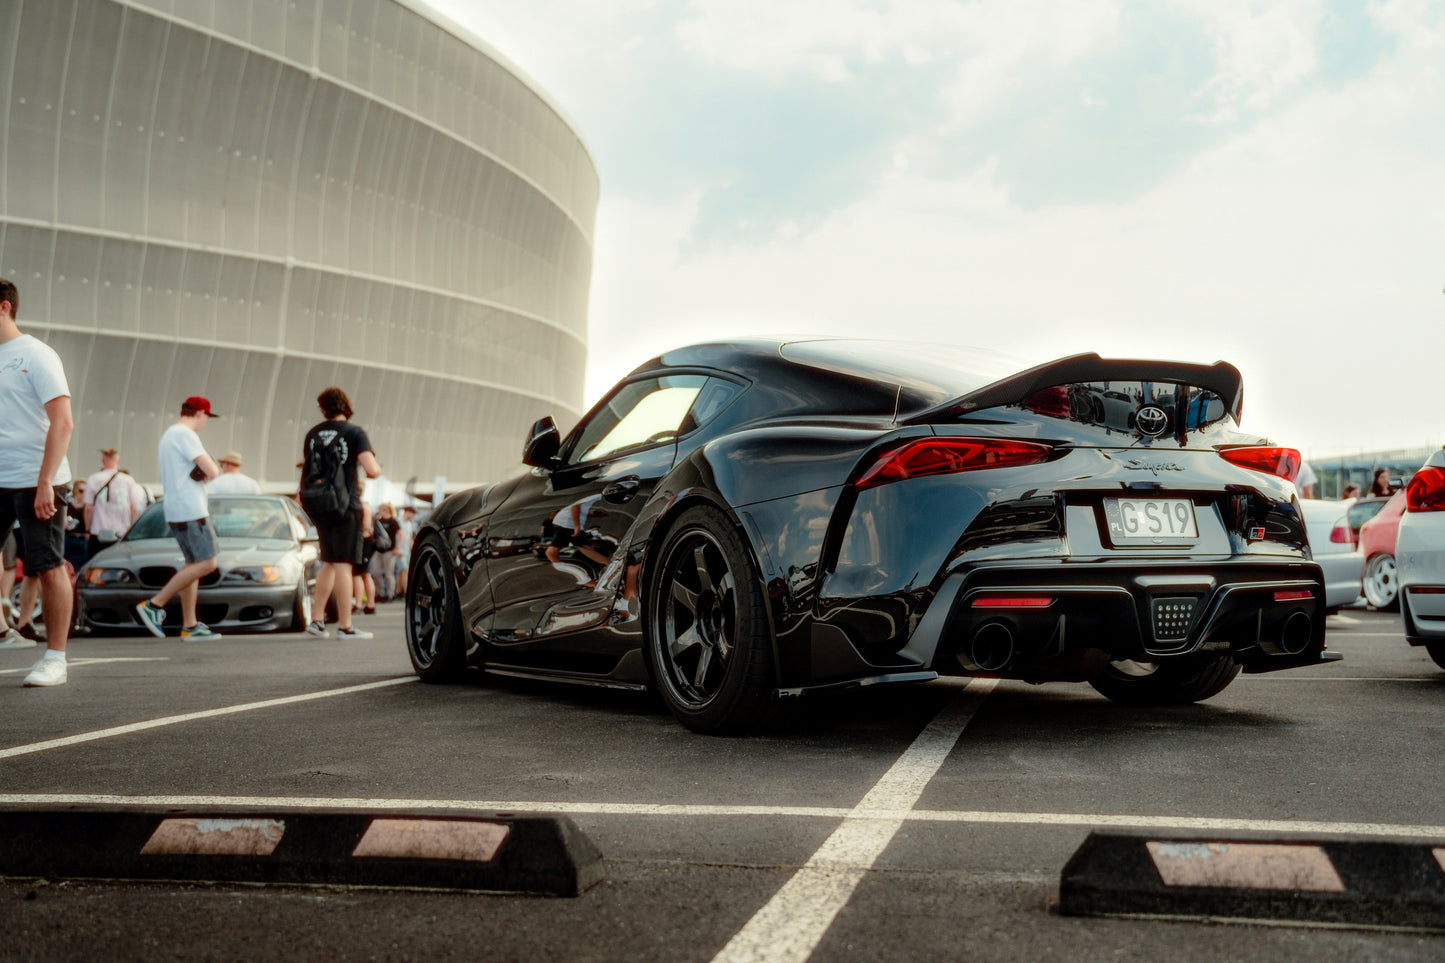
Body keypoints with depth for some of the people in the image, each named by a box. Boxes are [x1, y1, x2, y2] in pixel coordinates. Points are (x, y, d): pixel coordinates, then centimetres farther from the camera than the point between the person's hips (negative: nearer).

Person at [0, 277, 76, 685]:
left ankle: (55, 660, 6)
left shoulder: (36, 356, -5)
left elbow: (62, 423, -12)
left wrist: (44, 482, -19)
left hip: (37, 482, -6)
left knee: (50, 568, -1)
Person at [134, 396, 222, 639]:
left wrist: (201, 474, 8)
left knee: (194, 564, 10)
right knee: (206, 563, -11)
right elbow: (212, 471, -20)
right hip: (190, 510, -10)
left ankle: (189, 625, 8)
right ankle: (154, 605, -11)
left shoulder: (168, 435, 20)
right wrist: (210, 472, 5)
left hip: (175, 509, 10)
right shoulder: (186, 435, -12)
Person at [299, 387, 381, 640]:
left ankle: (317, 620, 16)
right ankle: (345, 626, -3)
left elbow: (307, 468, 16)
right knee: (343, 564, -4)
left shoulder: (312, 434, 8)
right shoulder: (354, 432, -9)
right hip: (345, 505, -6)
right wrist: (377, 466, 5)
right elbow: (372, 470, -17)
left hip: (318, 505, 6)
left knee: (329, 563, 17)